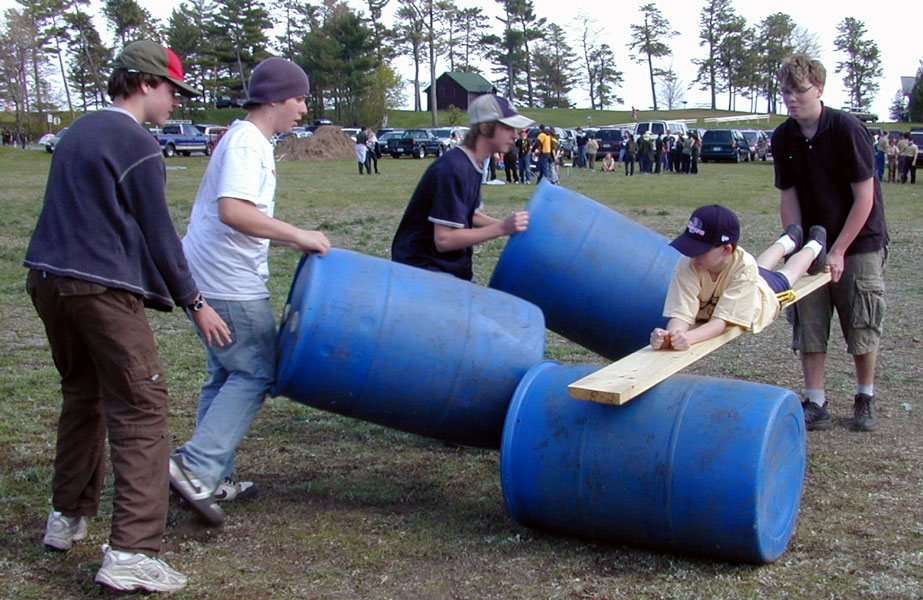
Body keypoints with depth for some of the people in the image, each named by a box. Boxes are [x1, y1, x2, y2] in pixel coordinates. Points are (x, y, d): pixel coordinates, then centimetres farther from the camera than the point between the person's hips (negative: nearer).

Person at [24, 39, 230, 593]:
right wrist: (194, 302, 1)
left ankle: (68, 517, 33)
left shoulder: (79, 132, 18)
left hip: (48, 279, 9)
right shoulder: (137, 144, -8)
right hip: (102, 290, -9)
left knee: (83, 396, 23)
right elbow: (158, 232, -7)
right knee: (140, 408, -7)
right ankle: (131, 553, -13)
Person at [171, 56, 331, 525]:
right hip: (230, 284, -10)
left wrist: (289, 238, 20)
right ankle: (196, 466, -11)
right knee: (253, 375, -5)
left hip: (206, 277, 10)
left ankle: (211, 480, 19)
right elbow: (233, 211, -29)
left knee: (226, 375, 14)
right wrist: (298, 236, -25)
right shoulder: (247, 143, -14)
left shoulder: (244, 140, 18)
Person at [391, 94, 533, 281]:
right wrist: (502, 228, -25)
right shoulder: (454, 169, -24)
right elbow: (444, 239, -27)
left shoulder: (472, 166, 7)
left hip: (455, 269, 10)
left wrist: (511, 225, 4)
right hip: (422, 267, -10)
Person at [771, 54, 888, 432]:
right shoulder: (783, 138, -2)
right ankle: (815, 404, 7)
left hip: (860, 243, -4)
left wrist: (838, 252, -17)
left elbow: (864, 196, -15)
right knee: (808, 325, -1)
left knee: (863, 328, 2)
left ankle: (865, 399, 21)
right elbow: (789, 197, 1)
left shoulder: (847, 129, -16)